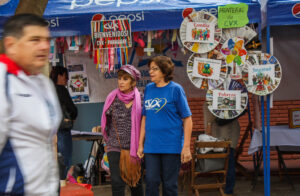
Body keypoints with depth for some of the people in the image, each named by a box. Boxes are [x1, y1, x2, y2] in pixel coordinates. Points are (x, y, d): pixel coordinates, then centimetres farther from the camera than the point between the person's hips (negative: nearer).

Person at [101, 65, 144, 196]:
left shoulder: (140, 99, -1)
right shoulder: (112, 98, 1)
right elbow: (106, 120, 14)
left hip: (134, 148, 0)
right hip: (115, 148, 0)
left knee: (136, 183, 10)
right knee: (117, 182, -8)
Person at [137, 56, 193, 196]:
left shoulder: (176, 89, -5)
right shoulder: (148, 89, 9)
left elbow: (187, 119, -5)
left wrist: (186, 147, -11)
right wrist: (140, 144, 12)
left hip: (171, 146, -4)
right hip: (151, 146, 4)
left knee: (169, 184, 5)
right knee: (151, 182, 3)